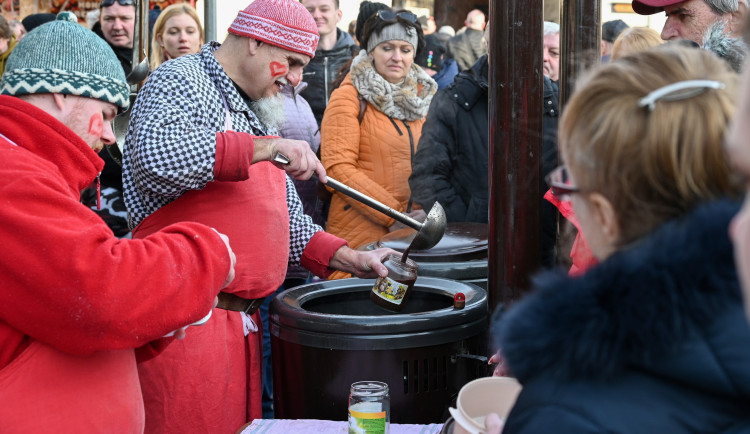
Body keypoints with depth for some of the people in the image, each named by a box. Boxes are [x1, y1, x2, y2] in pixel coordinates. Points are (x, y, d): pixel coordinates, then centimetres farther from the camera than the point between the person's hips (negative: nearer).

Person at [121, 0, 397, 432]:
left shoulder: (260, 115, 20)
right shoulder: (180, 81, -7)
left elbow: (284, 218, 23)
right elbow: (157, 153, -30)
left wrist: (351, 260, 11)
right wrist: (265, 149, -26)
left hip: (243, 316, 8)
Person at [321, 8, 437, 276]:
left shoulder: (423, 96, 13)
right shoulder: (350, 96, -4)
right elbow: (338, 166, -13)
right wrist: (392, 216, -17)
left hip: (414, 232, 5)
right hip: (360, 233, -5)